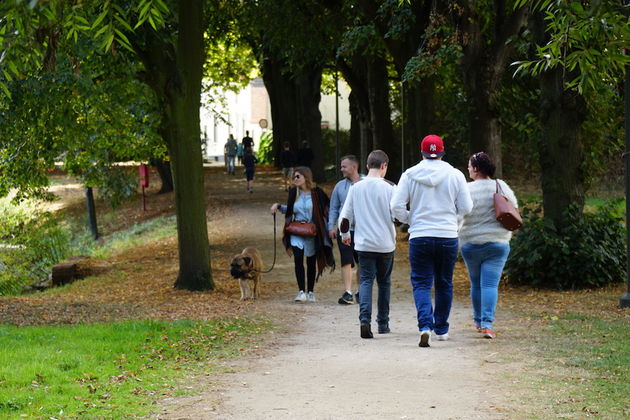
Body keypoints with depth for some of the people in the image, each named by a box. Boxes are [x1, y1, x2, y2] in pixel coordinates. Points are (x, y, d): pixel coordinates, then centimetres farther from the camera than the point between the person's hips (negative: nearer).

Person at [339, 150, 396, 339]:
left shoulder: (356, 188, 1)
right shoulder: (389, 188, -7)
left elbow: (344, 217, 3)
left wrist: (345, 235, 20)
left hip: (364, 244, 1)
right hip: (386, 244, -1)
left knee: (366, 281, 0)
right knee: (384, 282, 14)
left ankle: (365, 319, -22)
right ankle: (383, 323, 22)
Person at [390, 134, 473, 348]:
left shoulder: (410, 175, -2)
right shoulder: (455, 175, -2)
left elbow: (396, 206, -5)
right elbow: (466, 207, 1)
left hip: (419, 237, -1)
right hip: (448, 237, 1)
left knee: (421, 284, 1)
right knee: (444, 284, 16)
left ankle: (425, 326, -20)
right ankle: (441, 329, 24)